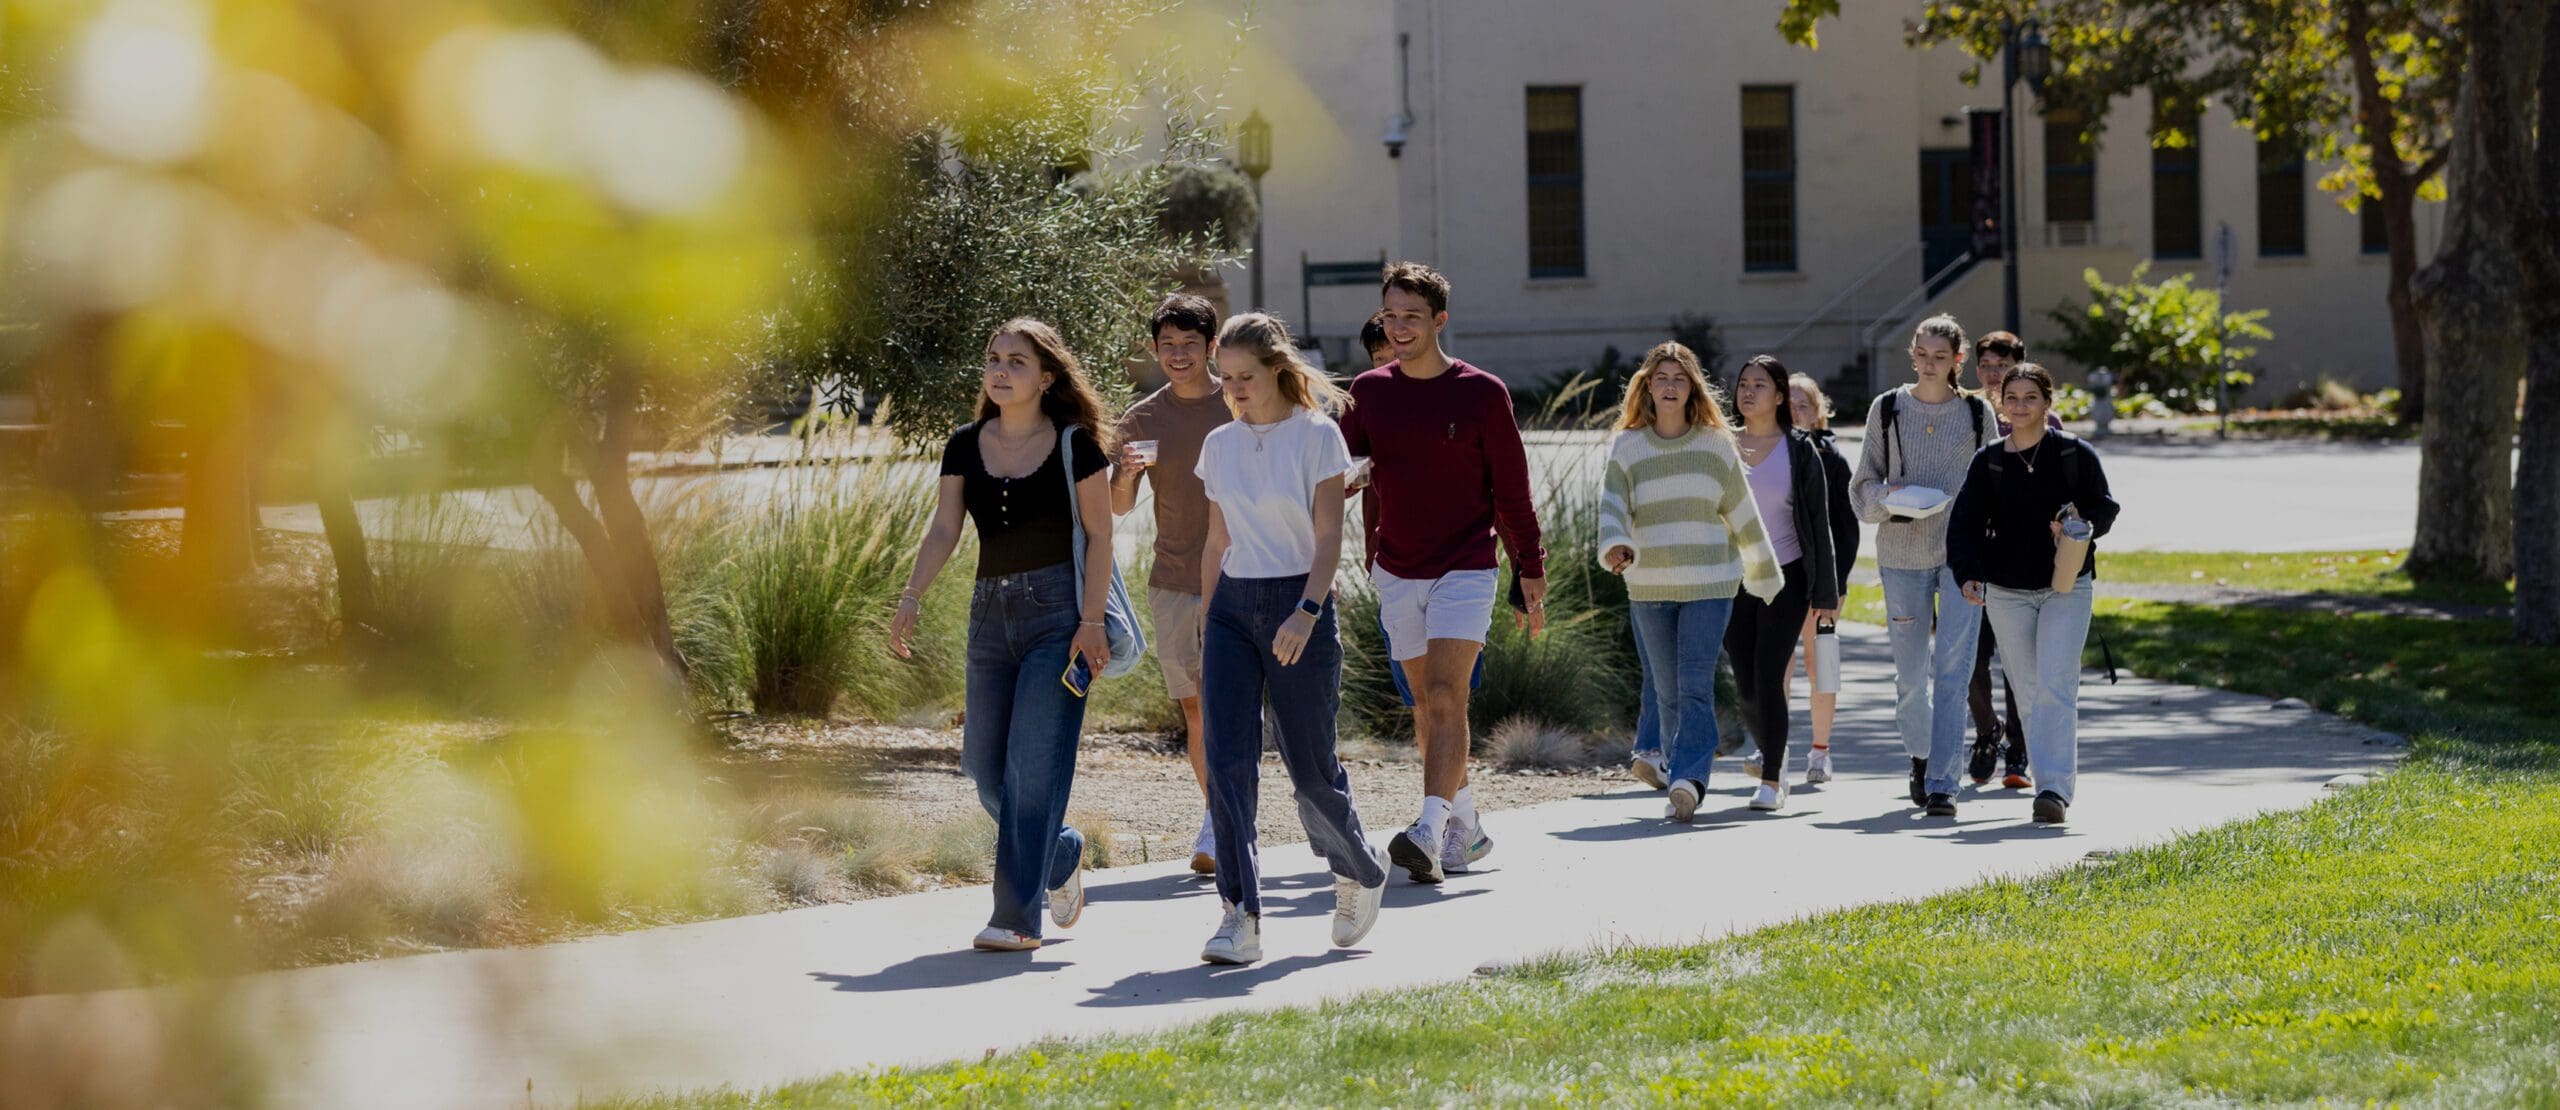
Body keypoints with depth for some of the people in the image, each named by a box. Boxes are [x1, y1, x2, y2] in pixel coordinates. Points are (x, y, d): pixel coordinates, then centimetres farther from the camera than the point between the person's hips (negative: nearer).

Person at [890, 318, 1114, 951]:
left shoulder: (1073, 445, -4)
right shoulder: (966, 447, 8)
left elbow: (1099, 535, -4)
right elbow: (944, 528, 2)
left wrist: (1091, 619, -12)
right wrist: (910, 597, -12)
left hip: (1056, 612, -5)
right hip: (990, 613, 5)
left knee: (1034, 764, -10)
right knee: (985, 767, 5)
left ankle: (1018, 917, -6)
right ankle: (1061, 854, 32)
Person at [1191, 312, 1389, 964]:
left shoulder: (1317, 436, -4)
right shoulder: (1221, 446, 10)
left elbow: (1329, 537, -11)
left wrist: (1306, 611, -24)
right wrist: (1205, 626, 14)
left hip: (1298, 604, -4)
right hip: (1232, 608, 4)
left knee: (1309, 768, 2)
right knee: (1227, 761, -10)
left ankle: (1360, 872, 30)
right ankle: (1240, 916, -12)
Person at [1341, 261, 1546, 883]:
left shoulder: (1481, 393, -4)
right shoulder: (1367, 393, 5)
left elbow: (1512, 493, 0)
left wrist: (1532, 578, 1)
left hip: (1465, 569, -4)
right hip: (1396, 574, 4)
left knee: (1446, 696, -17)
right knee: (1426, 704, 10)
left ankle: (1430, 832, -28)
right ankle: (1466, 827, 22)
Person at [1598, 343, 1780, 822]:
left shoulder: (1715, 443, 5)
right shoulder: (1627, 446, 5)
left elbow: (1742, 513, 11)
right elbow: (1612, 504, -8)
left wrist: (1766, 577, 17)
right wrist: (1614, 545, -29)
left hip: (1710, 584, -2)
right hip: (1649, 587, 2)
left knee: (1696, 687, -15)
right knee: (1667, 692, 7)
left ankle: (1688, 779, -24)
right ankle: (1685, 781, 19)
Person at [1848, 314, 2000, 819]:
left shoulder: (1977, 413, 5)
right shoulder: (1887, 410, 6)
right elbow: (1861, 487, 10)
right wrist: (1887, 496, -12)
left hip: (1962, 554, -1)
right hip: (1902, 552, 1)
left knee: (1953, 671, -10)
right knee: (1911, 671, 6)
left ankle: (1941, 782, -11)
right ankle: (1919, 757, 32)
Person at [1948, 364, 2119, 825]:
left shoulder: (2075, 453, 0)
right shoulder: (1988, 461, 5)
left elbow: (2105, 509, 3)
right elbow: (1964, 523, 2)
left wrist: (2082, 525, -20)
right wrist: (1969, 574, -13)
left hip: (2067, 587, -3)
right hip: (2006, 591, 3)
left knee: (2055, 686, -14)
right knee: (2028, 687, 6)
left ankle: (2054, 787, -18)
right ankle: (2059, 773, 20)